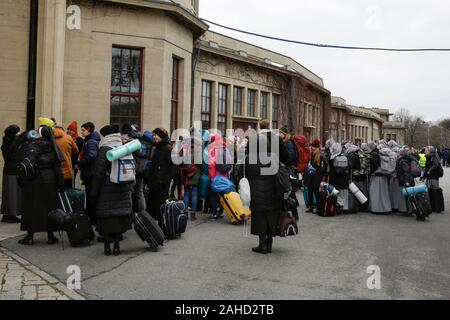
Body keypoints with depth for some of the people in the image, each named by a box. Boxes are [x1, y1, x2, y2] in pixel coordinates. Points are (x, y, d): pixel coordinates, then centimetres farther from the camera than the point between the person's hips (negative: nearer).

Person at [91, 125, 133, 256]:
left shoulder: (104, 150, -9)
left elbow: (98, 173, -11)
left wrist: (94, 191, -4)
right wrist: (129, 188, 19)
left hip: (108, 189, -5)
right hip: (123, 189, 5)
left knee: (107, 216, 4)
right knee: (120, 215, 8)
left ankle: (107, 246, 9)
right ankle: (117, 245, 14)